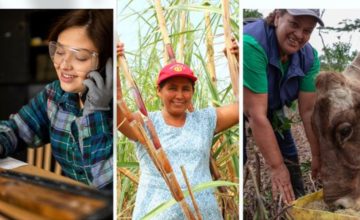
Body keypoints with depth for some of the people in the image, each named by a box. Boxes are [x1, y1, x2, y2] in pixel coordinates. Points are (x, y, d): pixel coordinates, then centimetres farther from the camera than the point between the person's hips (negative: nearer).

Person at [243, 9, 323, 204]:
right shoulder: (252, 44, -39)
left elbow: (308, 110, -15)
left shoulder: (308, 56, -19)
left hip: (271, 105, 6)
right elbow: (255, 114, -38)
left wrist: (317, 156, -14)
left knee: (289, 160, 5)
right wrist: (276, 166, -34)